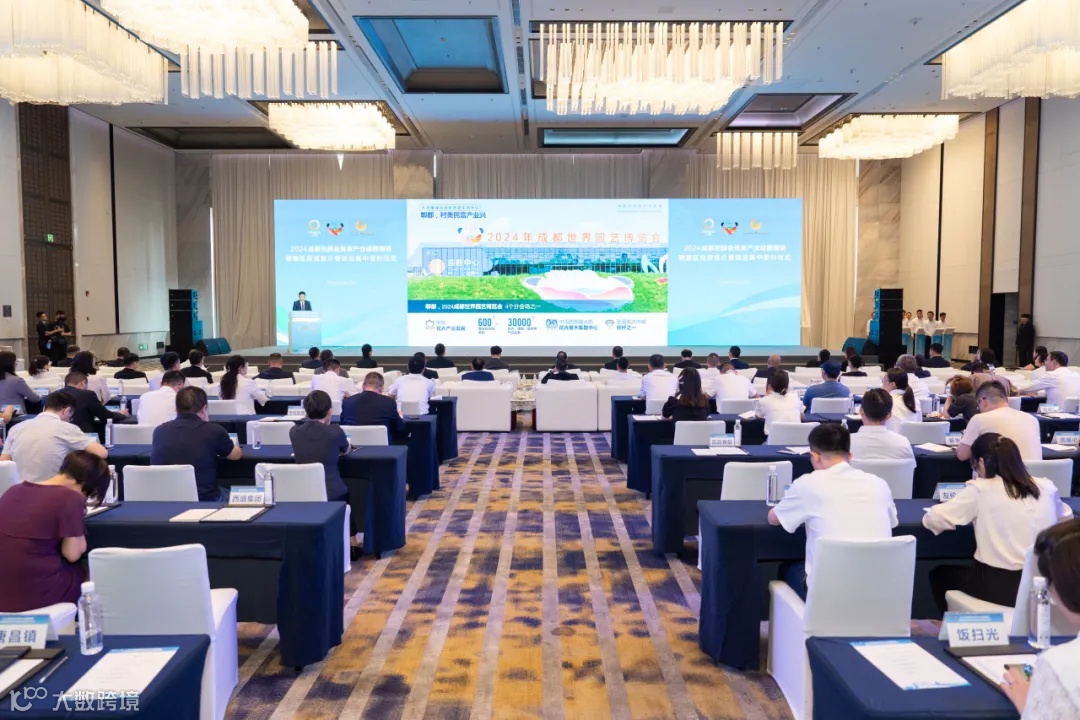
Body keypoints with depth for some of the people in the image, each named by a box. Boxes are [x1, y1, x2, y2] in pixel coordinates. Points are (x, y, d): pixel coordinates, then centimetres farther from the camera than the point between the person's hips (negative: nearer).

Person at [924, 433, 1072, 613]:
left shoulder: (980, 490, -11)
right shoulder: (1046, 487, 2)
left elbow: (933, 519, -9)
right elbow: (1066, 517, 22)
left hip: (1000, 586, -5)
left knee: (939, 574, 25)